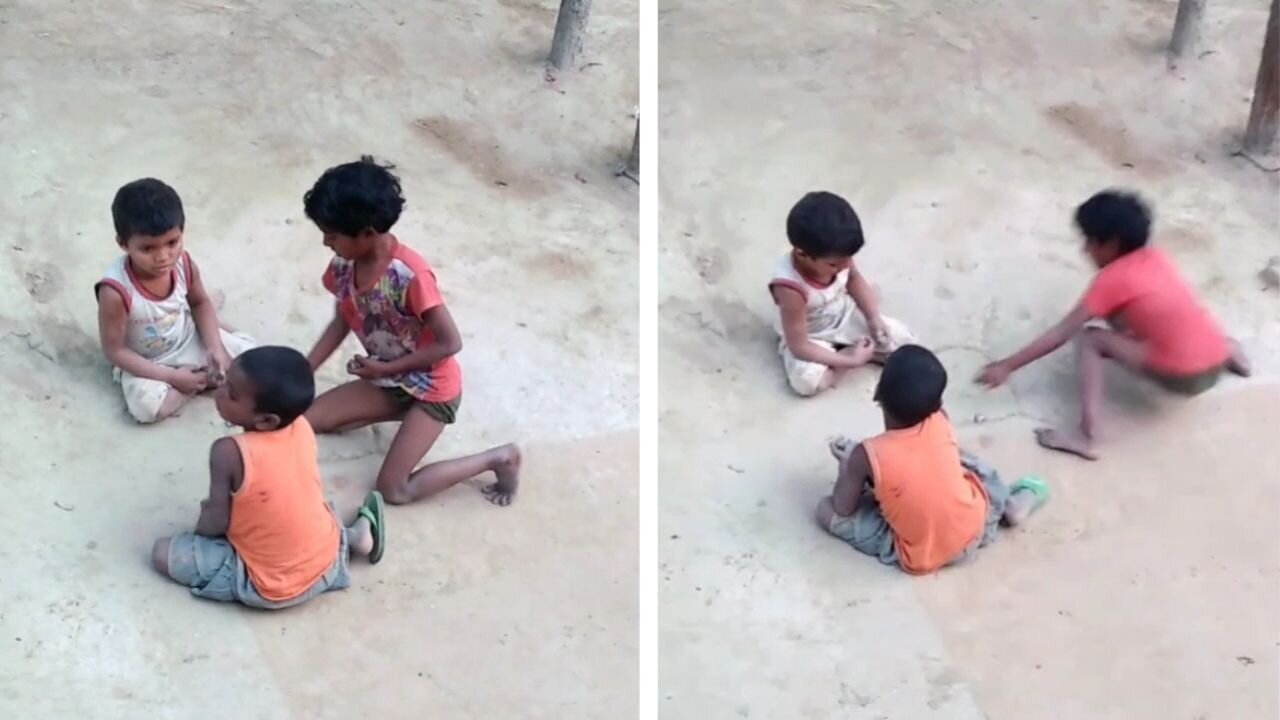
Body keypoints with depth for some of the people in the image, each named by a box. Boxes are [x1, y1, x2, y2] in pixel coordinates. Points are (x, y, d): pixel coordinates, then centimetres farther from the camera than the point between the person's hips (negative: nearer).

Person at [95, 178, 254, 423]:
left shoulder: (184, 264, -19)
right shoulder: (115, 290, -34)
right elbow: (114, 350, -24)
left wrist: (214, 348, -12)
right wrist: (171, 377, -27)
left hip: (190, 341, 3)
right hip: (146, 363, -3)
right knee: (148, 406, -31)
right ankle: (204, 379, -8)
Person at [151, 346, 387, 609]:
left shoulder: (230, 452, -28)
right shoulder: (302, 427, -11)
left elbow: (215, 522, -17)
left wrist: (199, 531, 7)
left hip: (271, 588, -6)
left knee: (163, 553, -2)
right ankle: (352, 536, 19)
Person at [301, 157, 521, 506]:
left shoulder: (410, 275, -33)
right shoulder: (343, 266, -10)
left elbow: (450, 343, -26)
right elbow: (341, 323, 7)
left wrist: (385, 368, -21)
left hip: (431, 386, -7)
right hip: (388, 381, 7)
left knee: (393, 489, -14)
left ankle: (500, 458, 2)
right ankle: (403, 412, 14)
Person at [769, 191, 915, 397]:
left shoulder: (835, 256, -23)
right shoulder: (791, 288, -40)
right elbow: (799, 347, -32)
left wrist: (874, 317, -9)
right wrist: (850, 360, -31)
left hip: (845, 317, 4)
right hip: (811, 338, -4)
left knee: (902, 339, -5)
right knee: (806, 380, -32)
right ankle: (848, 355, -9)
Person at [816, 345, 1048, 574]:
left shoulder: (867, 455, -24)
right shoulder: (940, 423, -12)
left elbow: (843, 509, -8)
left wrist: (846, 464, 8)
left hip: (920, 559, -4)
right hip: (975, 530, 5)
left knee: (826, 510, 3)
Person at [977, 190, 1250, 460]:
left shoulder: (1111, 279, -5)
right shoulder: (1157, 257, 11)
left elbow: (1061, 333, -5)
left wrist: (1007, 366, -2)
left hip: (1180, 376, -7)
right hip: (1215, 366, 7)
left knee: (1090, 339, -1)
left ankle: (1086, 435, -12)